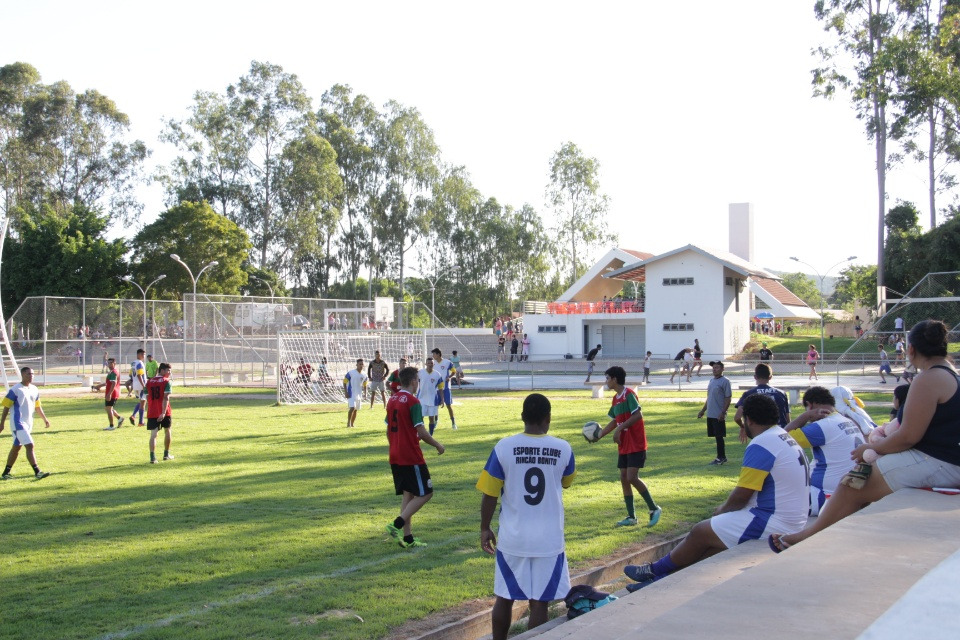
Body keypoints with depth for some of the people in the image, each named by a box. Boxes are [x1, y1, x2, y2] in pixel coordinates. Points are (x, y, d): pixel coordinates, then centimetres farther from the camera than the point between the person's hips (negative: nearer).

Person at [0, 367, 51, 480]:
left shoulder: (34, 390, 10)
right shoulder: (15, 390, -11)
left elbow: (37, 407, 21)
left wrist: (45, 419, 18)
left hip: (29, 423, 8)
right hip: (18, 423, -8)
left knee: (16, 447, 14)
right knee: (30, 446, -15)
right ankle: (37, 472, -17)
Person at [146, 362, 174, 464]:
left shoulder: (149, 382, 8)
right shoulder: (166, 381, -6)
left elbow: (147, 398, 9)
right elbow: (166, 398, -16)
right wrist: (163, 412, -20)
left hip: (152, 412, 3)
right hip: (164, 412, -2)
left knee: (153, 434, -3)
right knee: (167, 431, 18)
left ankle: (152, 457, -16)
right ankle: (166, 454, 28)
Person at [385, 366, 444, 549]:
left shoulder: (392, 400, 10)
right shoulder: (412, 402, -14)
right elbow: (421, 432, -17)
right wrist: (438, 446, -4)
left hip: (395, 457, 8)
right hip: (411, 457, -8)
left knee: (407, 495, 13)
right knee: (425, 493, -1)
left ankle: (407, 537, 12)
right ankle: (397, 524, -11)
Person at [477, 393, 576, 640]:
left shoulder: (503, 448, -8)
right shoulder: (563, 449, -5)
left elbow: (489, 494, -4)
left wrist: (485, 529, 8)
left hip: (512, 538, 0)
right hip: (549, 540, 0)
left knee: (504, 599, 15)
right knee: (539, 603, 5)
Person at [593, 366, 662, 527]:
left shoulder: (629, 394, -13)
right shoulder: (616, 398, 13)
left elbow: (638, 415, -23)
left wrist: (620, 428, -25)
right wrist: (599, 435, 22)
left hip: (636, 445, -9)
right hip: (624, 446, 9)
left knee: (632, 478, -14)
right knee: (624, 479, 6)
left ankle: (654, 509, 0)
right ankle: (631, 517, 12)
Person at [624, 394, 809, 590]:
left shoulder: (760, 445, -19)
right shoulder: (786, 438, 13)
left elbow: (741, 497, -18)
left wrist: (722, 510, 2)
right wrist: (725, 510, 12)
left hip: (774, 523, -10)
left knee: (701, 532, 0)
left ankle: (655, 570, 18)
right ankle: (662, 580, 14)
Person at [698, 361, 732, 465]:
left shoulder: (725, 382, -10)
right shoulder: (712, 381, 15)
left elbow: (728, 399, -13)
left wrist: (723, 413, -18)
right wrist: (703, 410, 20)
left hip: (719, 416, -8)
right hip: (710, 414, 8)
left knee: (719, 436, -5)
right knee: (717, 436, 12)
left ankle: (721, 458, 1)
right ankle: (721, 457, 18)